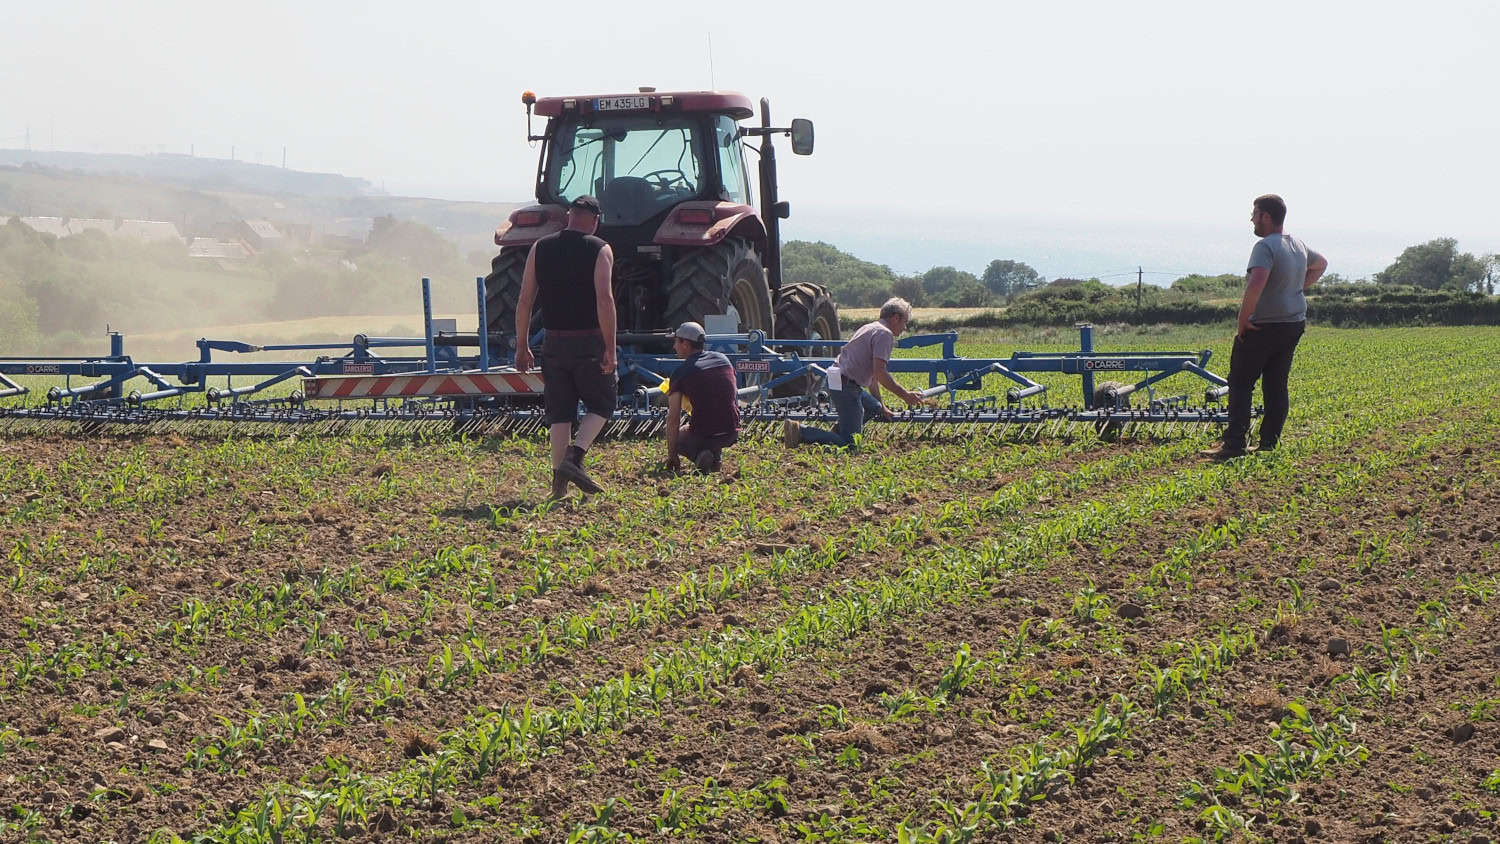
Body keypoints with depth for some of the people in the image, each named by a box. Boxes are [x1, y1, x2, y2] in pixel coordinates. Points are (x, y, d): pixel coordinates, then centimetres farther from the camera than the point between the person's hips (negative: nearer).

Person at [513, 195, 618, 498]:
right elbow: (604, 300, -17)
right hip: (589, 342, -3)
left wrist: (522, 347, 10)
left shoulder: (541, 248, 5)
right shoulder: (600, 250, -7)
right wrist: (610, 349, -15)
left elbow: (524, 301, 3)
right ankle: (574, 457, -11)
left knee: (559, 411, 10)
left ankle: (559, 480, 5)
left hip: (553, 343, 4)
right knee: (601, 405, 10)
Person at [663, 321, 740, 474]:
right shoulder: (723, 359, 10)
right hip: (732, 435, 5)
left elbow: (673, 418, -6)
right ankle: (716, 453, 14)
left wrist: (672, 455, -1)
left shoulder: (680, 373, -3)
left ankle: (699, 455, -3)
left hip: (703, 436, -5)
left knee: (675, 437, 27)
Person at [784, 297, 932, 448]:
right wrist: (904, 394, -17)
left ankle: (837, 433, 17)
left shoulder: (871, 328, 21)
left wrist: (881, 406, 30)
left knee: (874, 408, 30)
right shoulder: (884, 333, -11)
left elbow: (873, 375, 27)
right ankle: (800, 432, -16)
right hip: (846, 386, -10)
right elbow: (879, 373, -22)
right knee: (849, 444, -9)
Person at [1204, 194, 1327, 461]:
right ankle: (1269, 444, 12)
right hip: (1294, 325, 8)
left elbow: (1256, 284, -33)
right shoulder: (1299, 246, 11)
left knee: (1240, 384, -3)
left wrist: (1243, 320, -22)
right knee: (1277, 385, 11)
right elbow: (1321, 264, 32)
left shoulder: (1265, 247, -19)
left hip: (1263, 328, -8)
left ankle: (1234, 445, -9)